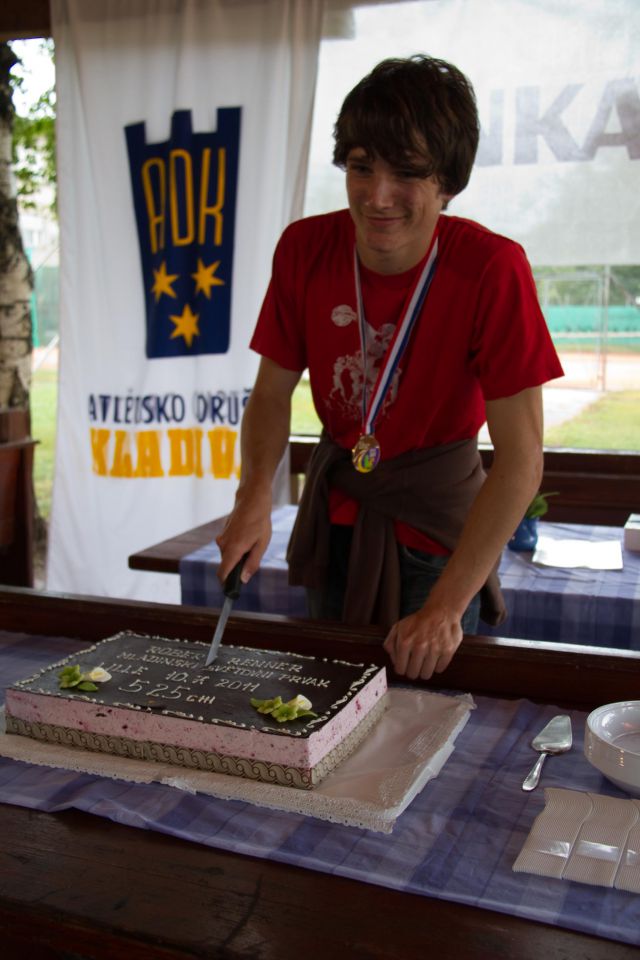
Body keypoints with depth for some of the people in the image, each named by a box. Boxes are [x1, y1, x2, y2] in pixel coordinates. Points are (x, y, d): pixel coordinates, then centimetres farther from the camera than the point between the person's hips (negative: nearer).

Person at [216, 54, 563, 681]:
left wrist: (445, 609, -29)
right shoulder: (305, 248, -13)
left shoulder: (492, 269, -24)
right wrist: (254, 497, -22)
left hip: (438, 518, -3)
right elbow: (272, 392, -3)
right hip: (336, 507, 4)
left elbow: (520, 459, -26)